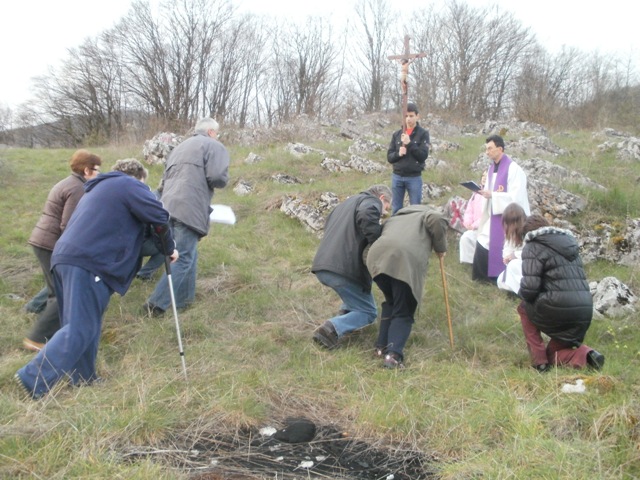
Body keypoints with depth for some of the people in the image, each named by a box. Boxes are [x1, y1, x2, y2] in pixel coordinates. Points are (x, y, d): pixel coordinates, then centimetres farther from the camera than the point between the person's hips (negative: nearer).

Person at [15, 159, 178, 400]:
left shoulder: (99, 188, 32)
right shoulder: (130, 185, 5)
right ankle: (34, 379, -9)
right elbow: (159, 217, -5)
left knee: (80, 324, 16)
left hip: (64, 257, 10)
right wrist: (169, 248, 9)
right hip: (86, 263, -10)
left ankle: (83, 379, 21)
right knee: (80, 329, -7)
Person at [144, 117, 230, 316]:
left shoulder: (179, 147, 29)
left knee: (187, 254, 19)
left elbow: (165, 179, 30)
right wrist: (223, 179, 12)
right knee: (183, 258, -5)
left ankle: (184, 299, 22)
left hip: (168, 207, 8)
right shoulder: (214, 146, 5)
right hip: (189, 209, -8)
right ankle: (156, 304, -9)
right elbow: (218, 178, -9)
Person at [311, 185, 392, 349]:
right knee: (368, 312, 7)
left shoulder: (348, 202, 31)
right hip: (343, 268, -9)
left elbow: (328, 224, 26)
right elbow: (366, 216, -21)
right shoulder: (371, 202, 4)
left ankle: (345, 312, 23)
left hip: (322, 267, 9)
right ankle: (332, 328, -14)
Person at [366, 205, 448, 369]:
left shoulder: (394, 218, 44)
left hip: (378, 255, 5)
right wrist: (440, 248, 17)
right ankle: (393, 354, -12)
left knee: (390, 303, 29)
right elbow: (436, 220, 5)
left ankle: (382, 346, 26)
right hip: (407, 260, -5)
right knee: (404, 312, 7)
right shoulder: (428, 213, 28)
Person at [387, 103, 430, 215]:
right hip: (397, 177, 3)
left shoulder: (423, 134, -1)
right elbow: (389, 156, 6)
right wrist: (398, 154, -15)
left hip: (414, 177, -3)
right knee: (396, 209, 10)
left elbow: (423, 155, -11)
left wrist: (409, 143, -18)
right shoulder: (397, 134, 7)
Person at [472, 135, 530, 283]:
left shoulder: (513, 169, -16)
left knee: (506, 250, -4)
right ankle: (485, 275, 18)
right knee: (483, 244, 6)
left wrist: (492, 195, -21)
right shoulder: (491, 168, 10)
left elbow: (515, 197, -20)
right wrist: (483, 192, -5)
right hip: (494, 215, 8)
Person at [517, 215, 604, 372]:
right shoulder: (569, 243, 22)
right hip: (585, 312, 8)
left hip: (558, 311, -7)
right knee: (553, 354, 26)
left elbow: (529, 290, -10)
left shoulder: (533, 247, -1)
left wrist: (522, 292, 12)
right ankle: (585, 354, -3)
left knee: (524, 307, 24)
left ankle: (539, 362, 15)